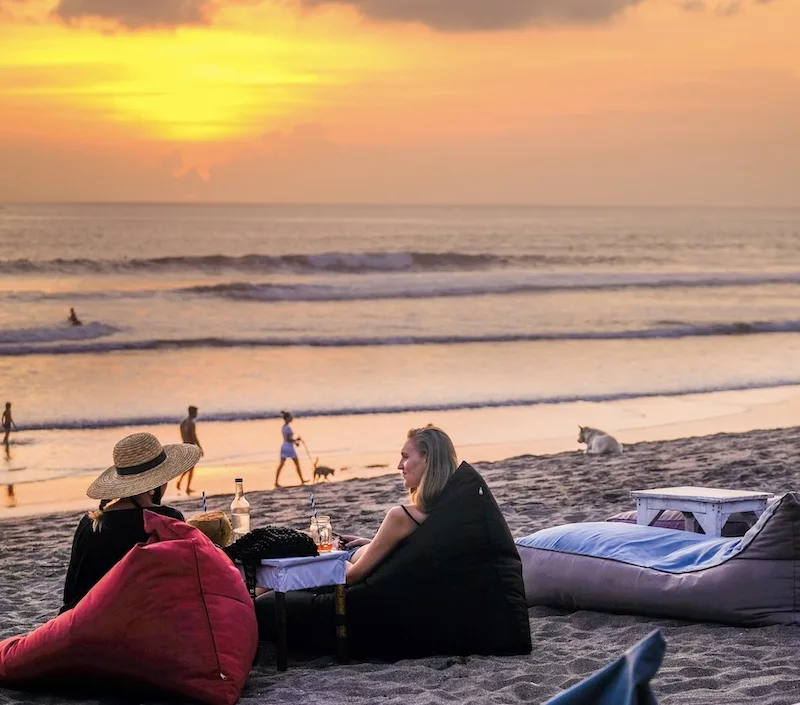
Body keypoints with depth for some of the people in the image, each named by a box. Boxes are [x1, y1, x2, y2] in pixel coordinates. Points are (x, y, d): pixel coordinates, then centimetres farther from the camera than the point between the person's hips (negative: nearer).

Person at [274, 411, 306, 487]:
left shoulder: (283, 427, 11)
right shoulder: (288, 427, -17)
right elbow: (288, 439, -21)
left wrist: (295, 441, 18)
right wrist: (296, 440, -8)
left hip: (284, 446, 8)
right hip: (289, 447, -8)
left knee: (281, 465, 0)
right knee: (297, 464, 8)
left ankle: (276, 482, -7)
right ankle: (302, 480, 17)